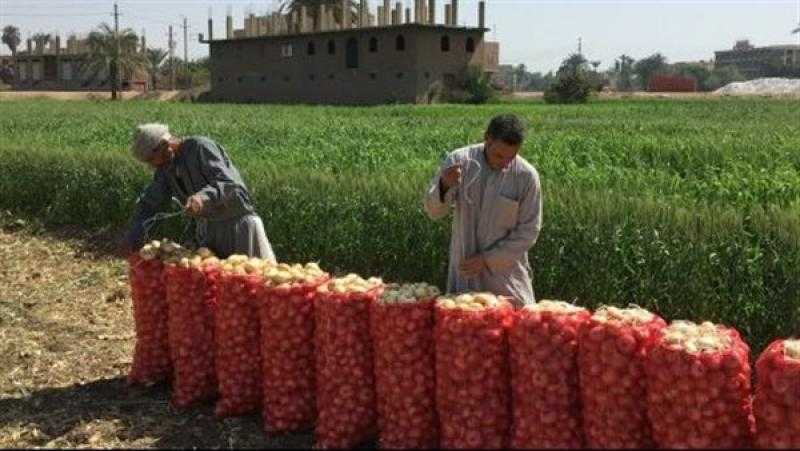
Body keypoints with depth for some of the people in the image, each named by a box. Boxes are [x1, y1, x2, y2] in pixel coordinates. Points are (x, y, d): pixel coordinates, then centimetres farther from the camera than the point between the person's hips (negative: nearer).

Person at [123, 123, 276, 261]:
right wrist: (133, 236, -6)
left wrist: (203, 196, -47)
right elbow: (149, 201, 7)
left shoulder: (200, 147, -20)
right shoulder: (165, 166, 3)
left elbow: (227, 184, -28)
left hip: (236, 220, -7)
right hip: (207, 226, 7)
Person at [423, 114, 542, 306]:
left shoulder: (526, 176, -11)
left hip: (505, 268, -1)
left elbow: (528, 232, -7)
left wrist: (488, 259, -13)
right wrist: (444, 185, -27)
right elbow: (433, 211, -6)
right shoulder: (459, 160, -8)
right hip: (464, 269, 1)